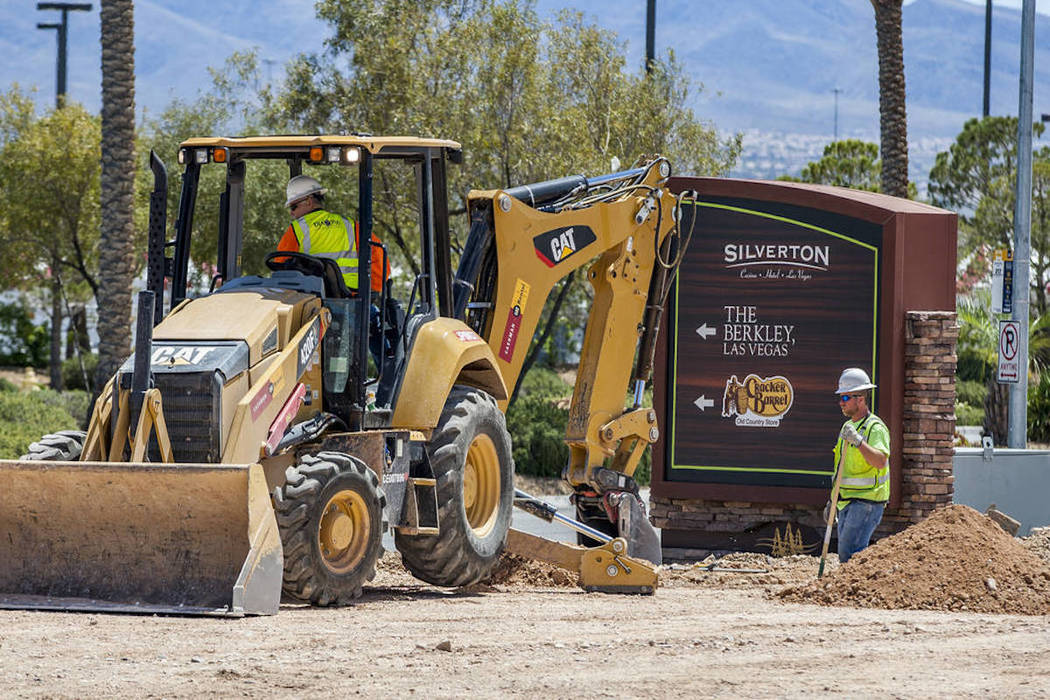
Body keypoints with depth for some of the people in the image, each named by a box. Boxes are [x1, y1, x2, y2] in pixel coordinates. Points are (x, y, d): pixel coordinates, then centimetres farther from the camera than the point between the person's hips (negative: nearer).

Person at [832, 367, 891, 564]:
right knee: (845, 555, 7)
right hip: (848, 502, 9)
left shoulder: (875, 428, -12)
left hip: (867, 501, -9)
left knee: (849, 553, -18)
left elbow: (880, 461, -29)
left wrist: (858, 441, -40)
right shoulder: (848, 426, 17)